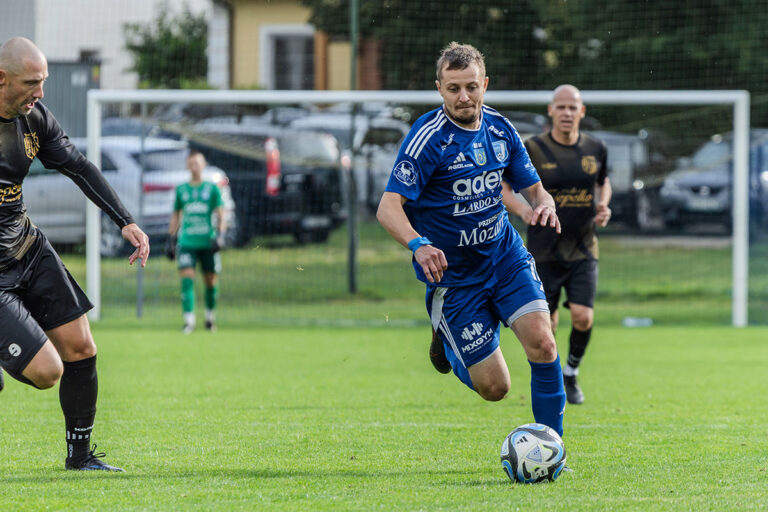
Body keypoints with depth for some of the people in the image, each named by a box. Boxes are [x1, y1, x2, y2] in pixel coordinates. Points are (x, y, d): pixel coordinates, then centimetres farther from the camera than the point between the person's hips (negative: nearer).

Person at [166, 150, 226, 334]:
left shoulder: (212, 188, 4)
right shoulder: (181, 190, 10)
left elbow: (221, 215, 1)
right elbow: (175, 217, 17)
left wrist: (220, 236, -13)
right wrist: (171, 240, 11)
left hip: (207, 242, -1)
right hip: (187, 242, 1)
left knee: (211, 282, 7)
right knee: (187, 279, -14)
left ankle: (210, 316, 28)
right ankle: (189, 321, -18)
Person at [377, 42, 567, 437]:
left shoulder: (500, 129, 2)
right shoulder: (429, 137, -16)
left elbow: (534, 189, 10)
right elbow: (389, 207, -24)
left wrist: (544, 206, -15)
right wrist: (418, 245, -43)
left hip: (505, 256, 4)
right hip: (452, 271, -4)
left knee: (541, 342, -20)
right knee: (494, 387, -4)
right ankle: (447, 340, 30)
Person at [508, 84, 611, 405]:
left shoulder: (595, 149, 3)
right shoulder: (532, 150, -7)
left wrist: (604, 206, 3)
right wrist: (520, 208, -17)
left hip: (583, 249, 2)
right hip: (544, 251, -2)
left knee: (583, 317, -12)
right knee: (546, 325, -1)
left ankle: (571, 373, 15)